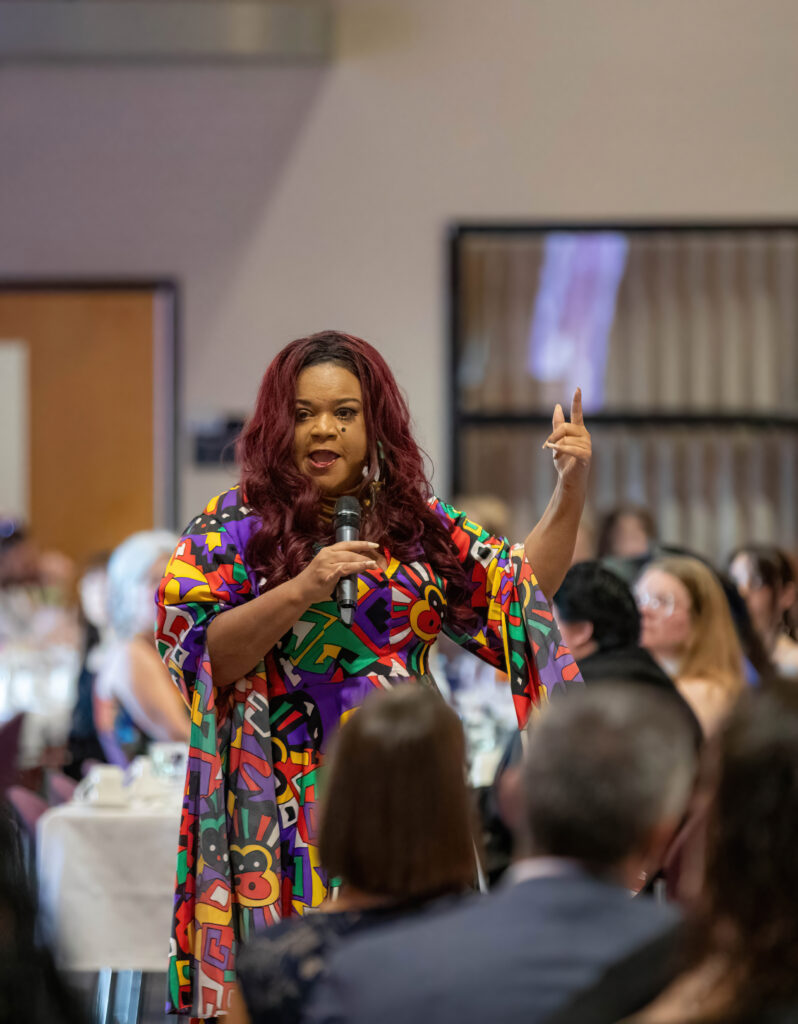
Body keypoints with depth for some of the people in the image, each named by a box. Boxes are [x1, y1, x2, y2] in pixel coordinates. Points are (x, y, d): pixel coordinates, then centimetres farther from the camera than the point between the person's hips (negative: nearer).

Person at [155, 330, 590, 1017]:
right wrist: (302, 590, -19)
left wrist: (571, 491, 1)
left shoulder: (419, 522, 12)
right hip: (286, 807, -3)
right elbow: (202, 654, -9)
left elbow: (524, 588, 12)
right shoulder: (235, 524, 1)